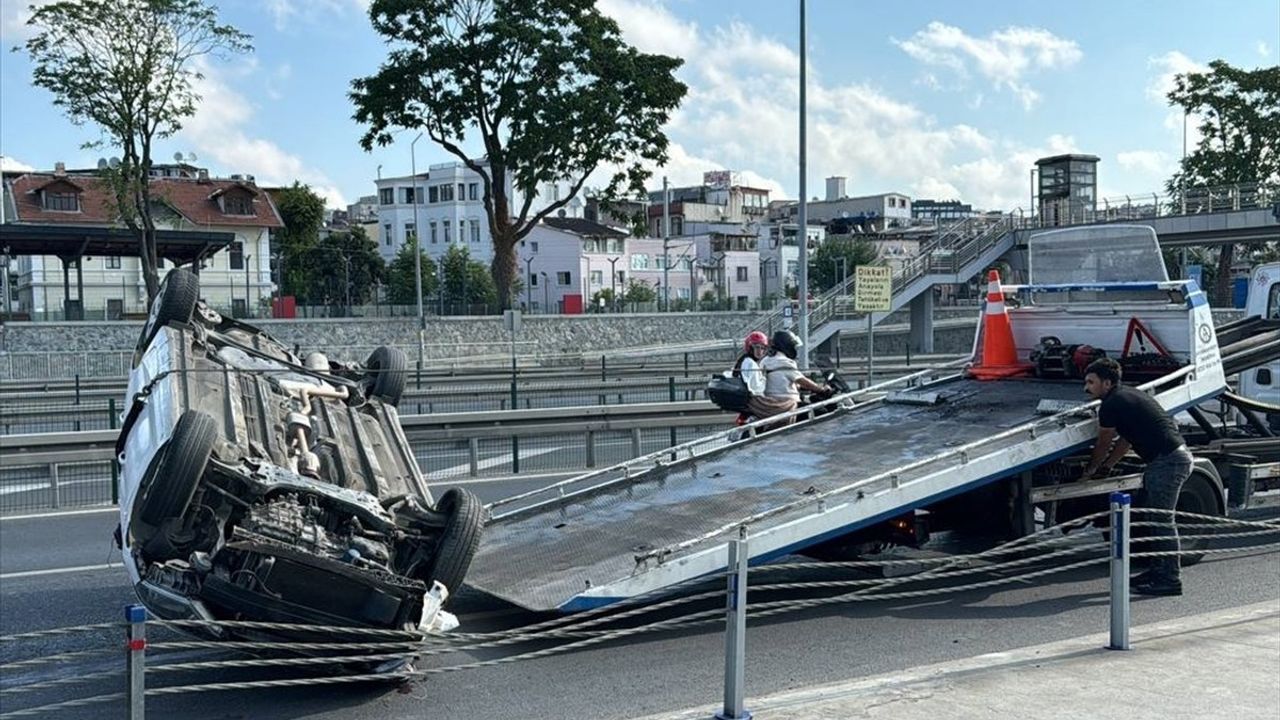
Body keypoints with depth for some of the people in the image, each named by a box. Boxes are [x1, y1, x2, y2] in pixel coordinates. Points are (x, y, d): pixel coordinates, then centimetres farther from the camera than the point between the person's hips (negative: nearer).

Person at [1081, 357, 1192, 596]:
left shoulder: (1112, 405, -11)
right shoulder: (1127, 395, 19)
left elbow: (1103, 445, 2)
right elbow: (1126, 439, 28)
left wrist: (1090, 470, 19)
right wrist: (1106, 466, 32)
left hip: (1167, 461, -11)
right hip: (1177, 456, 11)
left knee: (1162, 520, -7)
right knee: (1157, 519, 16)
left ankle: (1170, 580, -4)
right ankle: (1159, 570, 23)